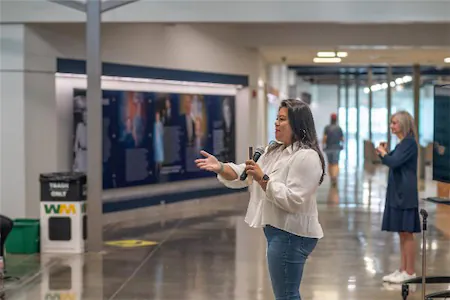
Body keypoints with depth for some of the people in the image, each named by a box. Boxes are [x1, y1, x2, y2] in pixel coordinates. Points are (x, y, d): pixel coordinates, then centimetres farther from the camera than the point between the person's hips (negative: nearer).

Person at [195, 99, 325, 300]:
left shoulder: (306, 157, -17)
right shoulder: (274, 151, 15)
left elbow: (292, 200, -24)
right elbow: (246, 174, 10)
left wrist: (263, 179, -26)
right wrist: (220, 168, -5)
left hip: (290, 235, -10)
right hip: (277, 230, 10)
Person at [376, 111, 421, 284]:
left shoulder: (409, 142, -13)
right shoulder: (402, 143, 15)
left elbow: (394, 162, -20)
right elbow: (393, 163, 19)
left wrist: (383, 152, -3)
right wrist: (383, 153, 3)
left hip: (406, 194, -9)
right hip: (397, 192, 9)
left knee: (407, 233, -5)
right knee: (402, 233, 11)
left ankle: (410, 272, -1)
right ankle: (403, 270, 16)